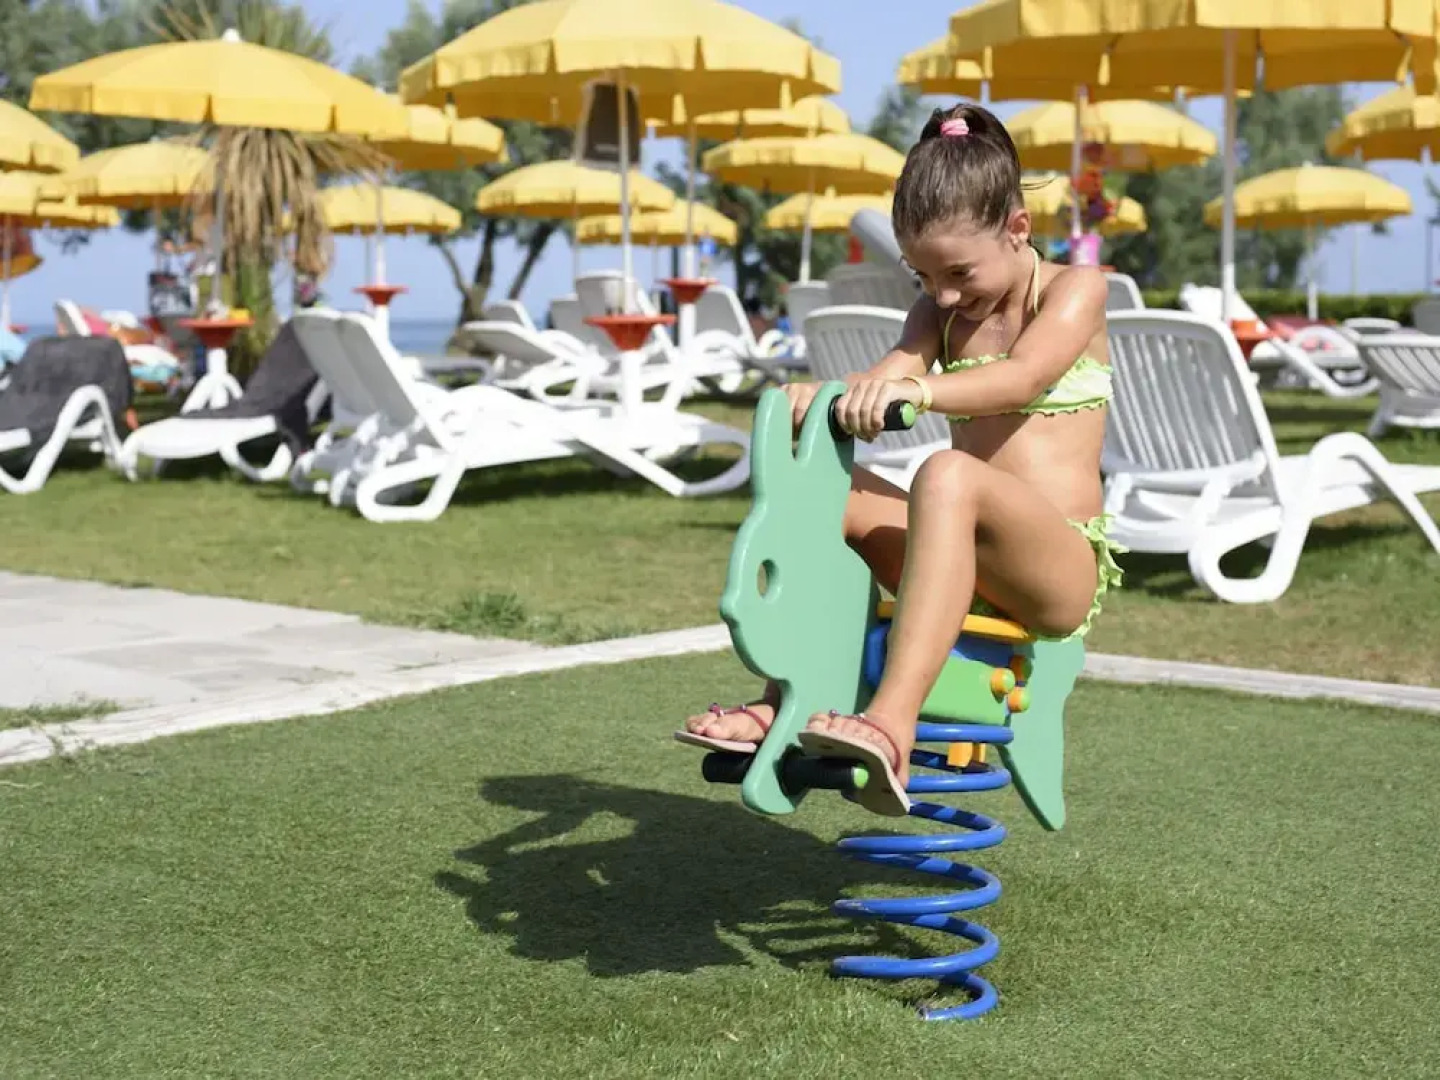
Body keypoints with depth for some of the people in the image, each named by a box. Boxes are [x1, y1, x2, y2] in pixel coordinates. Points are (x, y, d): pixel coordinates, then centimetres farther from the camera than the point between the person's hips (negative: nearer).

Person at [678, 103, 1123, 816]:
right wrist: (821, 396, -29)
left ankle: (890, 729, -51)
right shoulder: (939, 310, 16)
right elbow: (895, 369, -6)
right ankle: (782, 703, -18)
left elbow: (1022, 378, -22)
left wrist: (916, 391, -41)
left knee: (949, 476, -37)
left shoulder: (1074, 290, 0)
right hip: (964, 565, 6)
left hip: (1062, 569, -6)